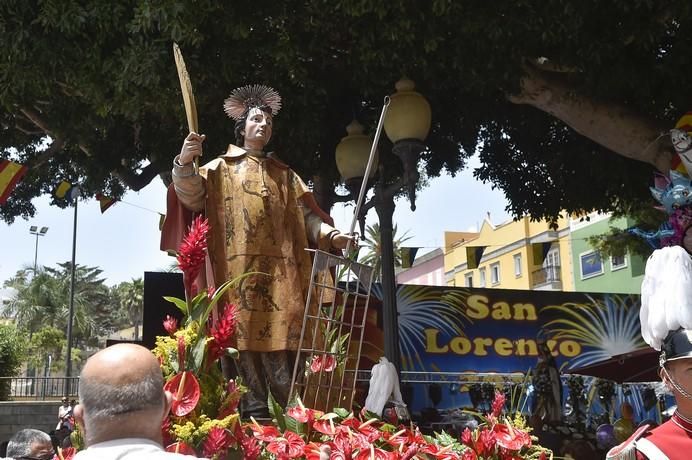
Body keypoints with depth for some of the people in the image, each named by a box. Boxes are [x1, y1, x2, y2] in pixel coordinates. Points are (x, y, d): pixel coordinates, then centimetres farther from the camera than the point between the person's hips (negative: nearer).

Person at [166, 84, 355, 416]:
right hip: (239, 270, -2)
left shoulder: (284, 174, 25)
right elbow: (191, 196, -2)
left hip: (279, 272, 3)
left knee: (280, 338, -5)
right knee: (244, 339, -9)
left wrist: (330, 234, -1)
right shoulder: (221, 168, 15)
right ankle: (254, 414, -7)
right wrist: (184, 162, -22)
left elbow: (305, 215, 17)